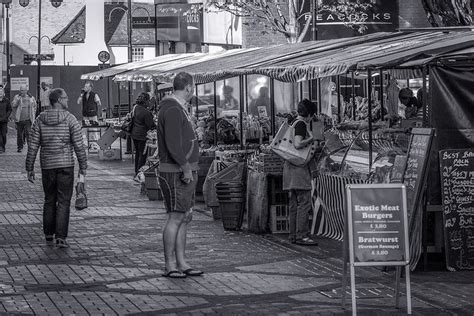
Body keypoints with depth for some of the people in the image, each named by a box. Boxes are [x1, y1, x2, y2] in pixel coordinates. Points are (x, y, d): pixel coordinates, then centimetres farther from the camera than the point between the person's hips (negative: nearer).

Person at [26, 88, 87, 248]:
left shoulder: (40, 120, 2)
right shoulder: (70, 119, -7)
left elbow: (33, 146, 0)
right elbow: (79, 145, -9)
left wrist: (30, 168, 7)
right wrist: (83, 166, -1)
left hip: (47, 166, 3)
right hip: (65, 164, -3)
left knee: (49, 200, 16)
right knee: (63, 202, 0)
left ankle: (49, 236, 20)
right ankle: (61, 237, -7)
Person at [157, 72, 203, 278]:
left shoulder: (179, 109, 18)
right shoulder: (172, 110, -15)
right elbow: (173, 144, -23)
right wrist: (186, 167, -20)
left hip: (186, 171, 10)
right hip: (176, 172, -10)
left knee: (185, 218, 11)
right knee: (175, 218, -8)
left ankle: (181, 263, 15)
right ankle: (169, 266, -4)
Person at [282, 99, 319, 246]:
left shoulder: (292, 123, 17)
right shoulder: (301, 124, -10)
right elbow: (297, 144, -23)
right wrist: (310, 139, -9)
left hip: (290, 166, 10)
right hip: (299, 167, -10)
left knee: (294, 203, 9)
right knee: (304, 202, -10)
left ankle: (293, 235, 10)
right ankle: (301, 235, -13)